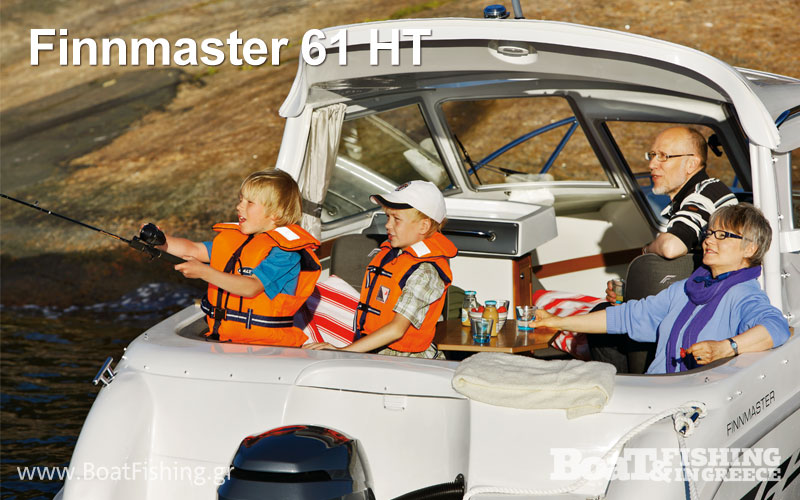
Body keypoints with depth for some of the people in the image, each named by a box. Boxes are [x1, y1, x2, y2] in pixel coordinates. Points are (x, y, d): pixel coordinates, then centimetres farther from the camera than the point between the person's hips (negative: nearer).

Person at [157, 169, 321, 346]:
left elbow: (251, 287, -23)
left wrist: (204, 272, -29)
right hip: (223, 338, 7)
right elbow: (194, 250, 17)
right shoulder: (235, 239, 16)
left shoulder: (285, 253, -11)